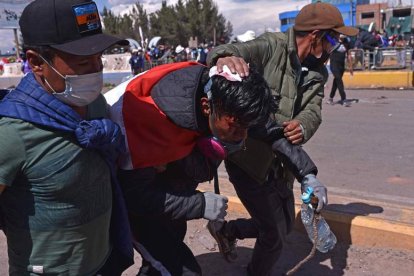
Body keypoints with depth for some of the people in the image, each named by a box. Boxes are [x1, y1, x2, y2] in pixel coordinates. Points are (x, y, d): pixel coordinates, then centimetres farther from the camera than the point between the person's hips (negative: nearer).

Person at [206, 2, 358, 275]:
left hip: (281, 164, 8)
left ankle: (226, 230, 44)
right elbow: (238, 49, -31)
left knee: (284, 225, 24)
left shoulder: (318, 74, 6)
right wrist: (225, 58, -57)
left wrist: (303, 126, -34)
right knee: (274, 234, 6)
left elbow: (313, 111, -10)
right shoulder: (272, 46, -14)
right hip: (249, 159, -7)